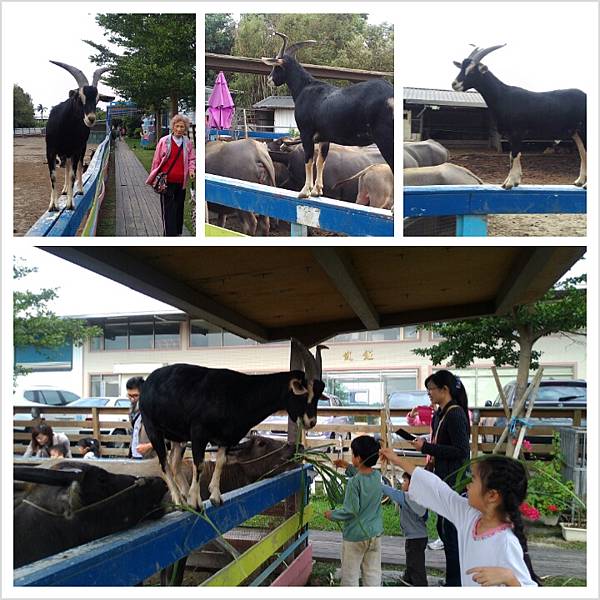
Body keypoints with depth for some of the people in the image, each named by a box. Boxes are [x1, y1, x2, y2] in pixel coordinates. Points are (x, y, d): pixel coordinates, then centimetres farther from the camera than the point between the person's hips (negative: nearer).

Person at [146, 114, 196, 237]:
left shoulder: (188, 143, 5)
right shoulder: (164, 141, -3)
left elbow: (192, 159, 15)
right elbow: (156, 160, 2)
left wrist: (191, 169, -6)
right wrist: (155, 178, 2)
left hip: (181, 183, 3)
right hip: (167, 182, -3)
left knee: (179, 209, 12)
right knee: (168, 211, -5)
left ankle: (178, 232, 23)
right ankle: (169, 234, -5)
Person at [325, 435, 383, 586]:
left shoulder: (354, 482, -24)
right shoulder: (377, 476, -4)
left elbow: (350, 511, -21)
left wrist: (332, 515, -6)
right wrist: (347, 467, 17)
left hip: (355, 536, -6)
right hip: (375, 533, 6)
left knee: (350, 575, 10)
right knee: (373, 573, 14)